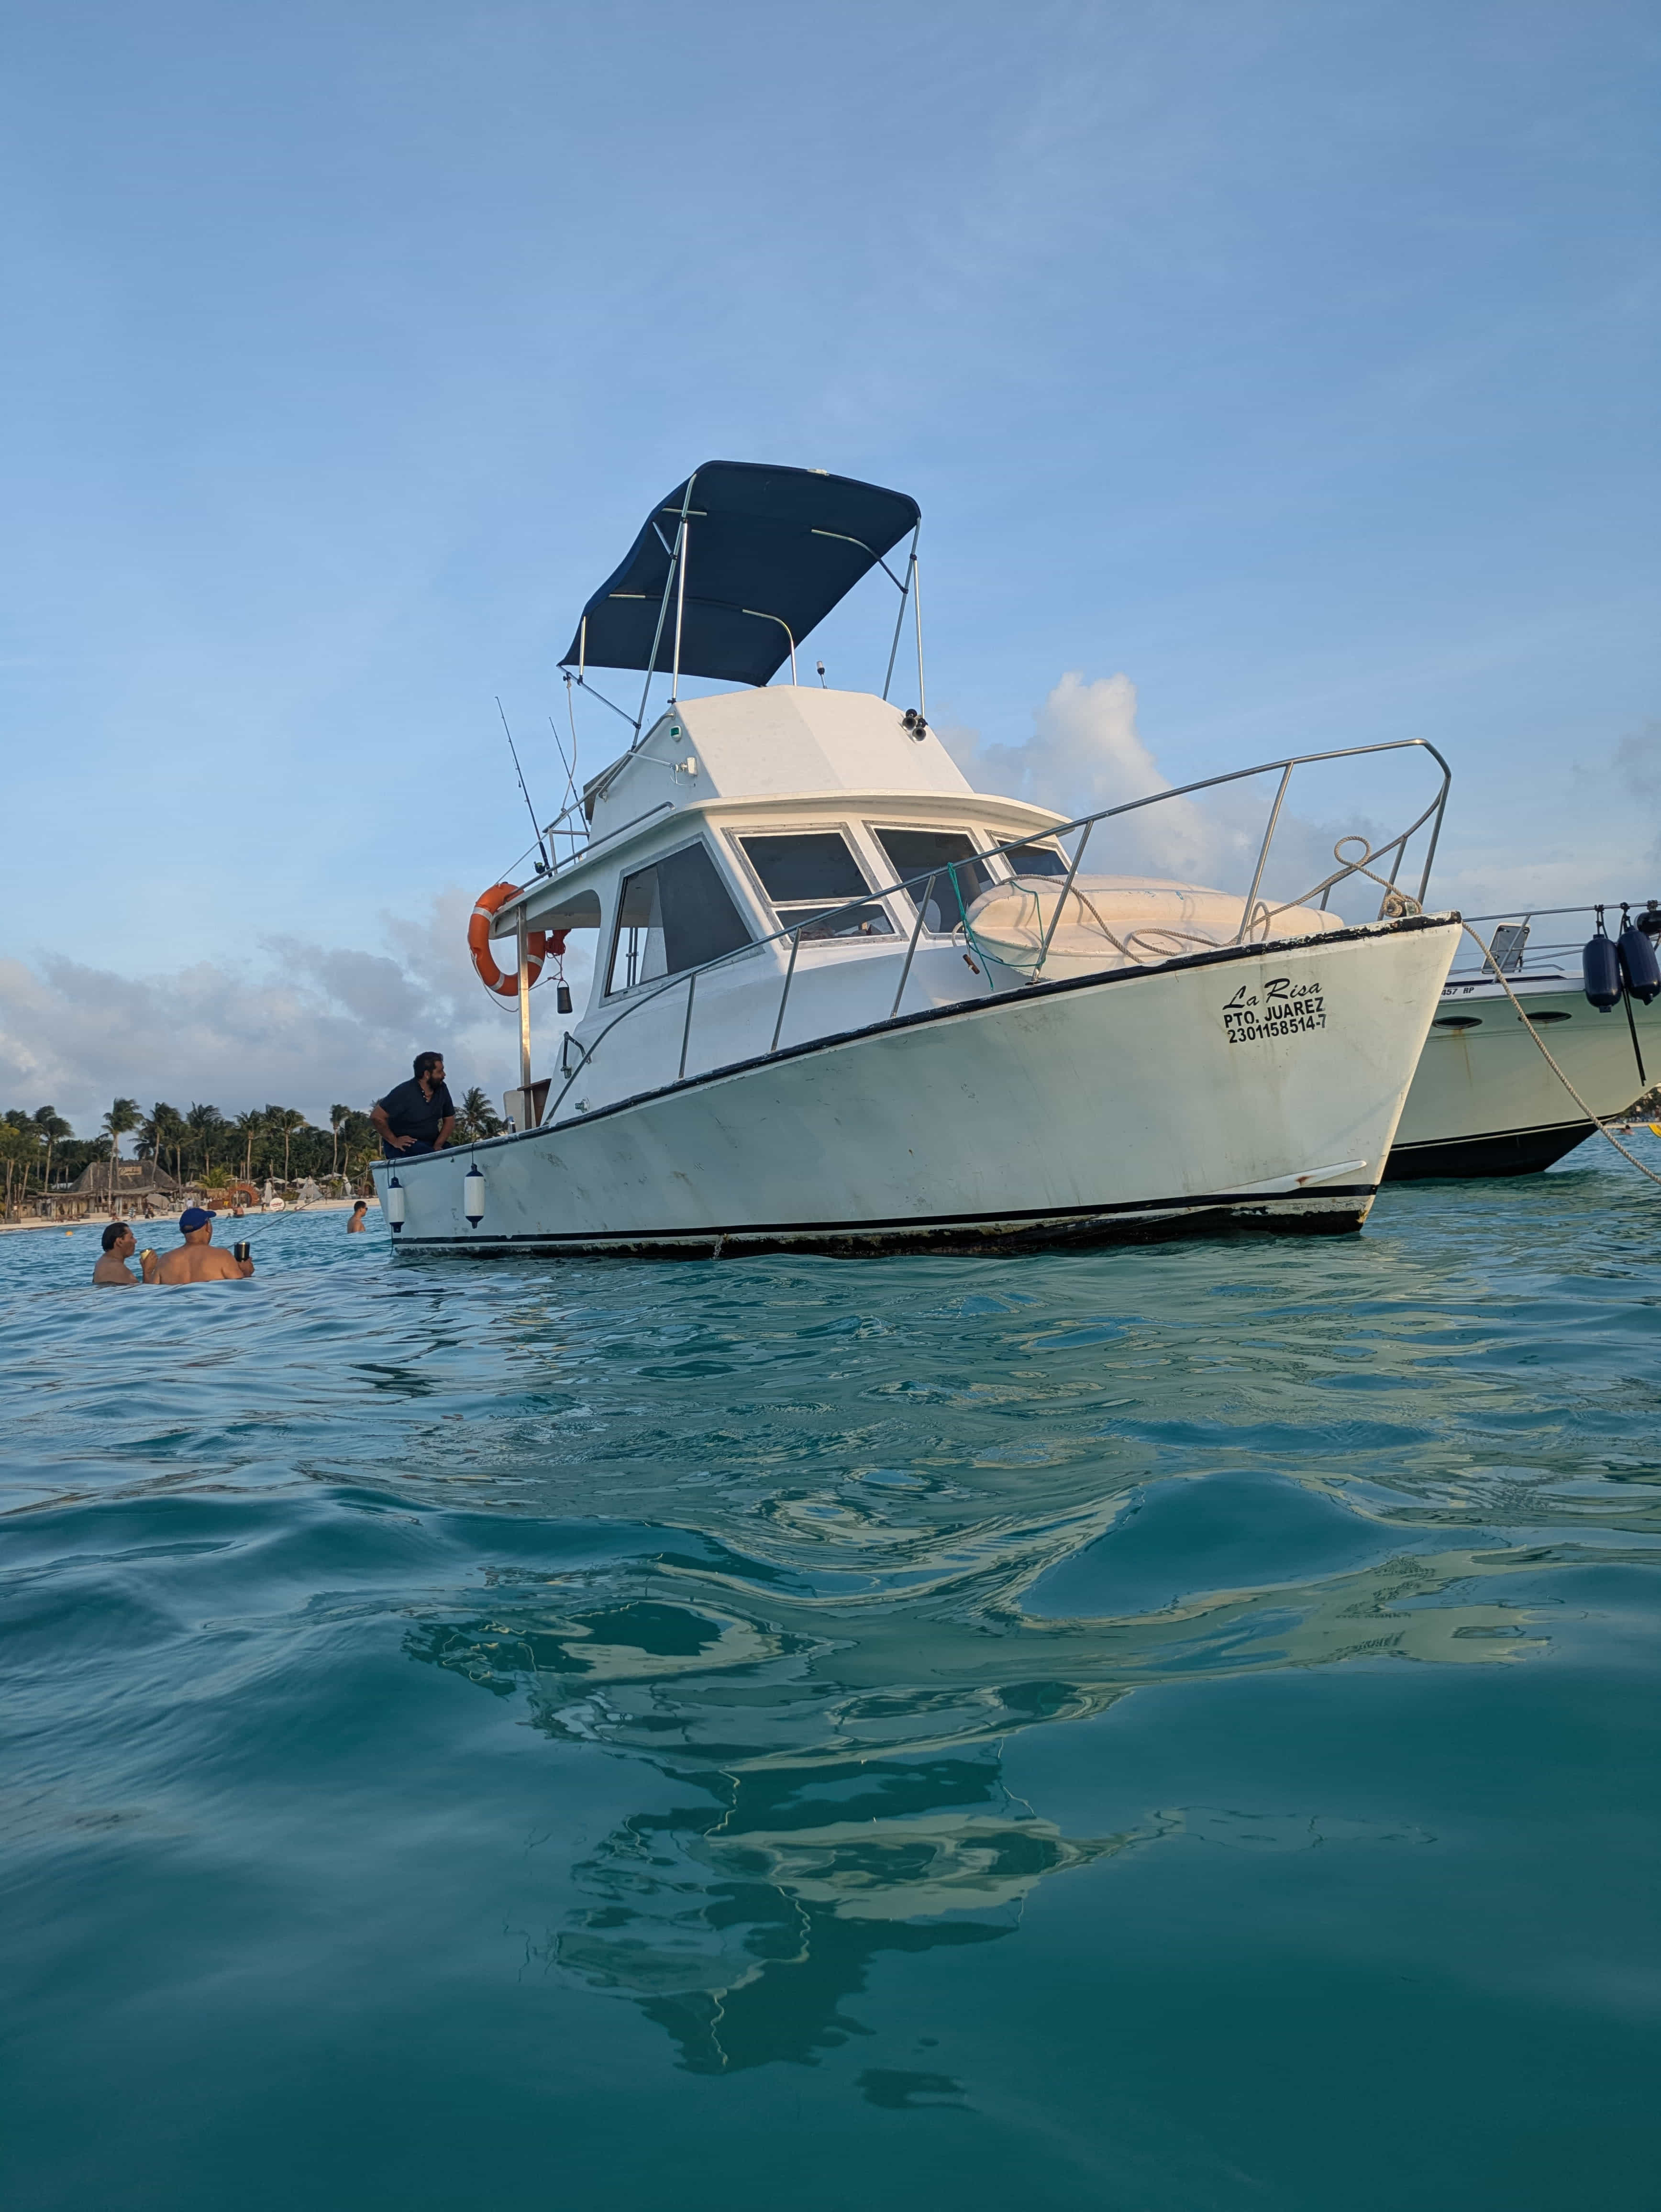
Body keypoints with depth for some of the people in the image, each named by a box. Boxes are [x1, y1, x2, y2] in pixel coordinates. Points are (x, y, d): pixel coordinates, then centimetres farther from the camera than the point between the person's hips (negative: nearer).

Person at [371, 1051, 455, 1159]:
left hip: (430, 1144, 6)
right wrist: (394, 1141, -14)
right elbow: (376, 1117, -14)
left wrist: (438, 1146, -4)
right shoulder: (404, 1092, -14)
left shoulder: (442, 1089, 2)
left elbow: (449, 1120, 10)